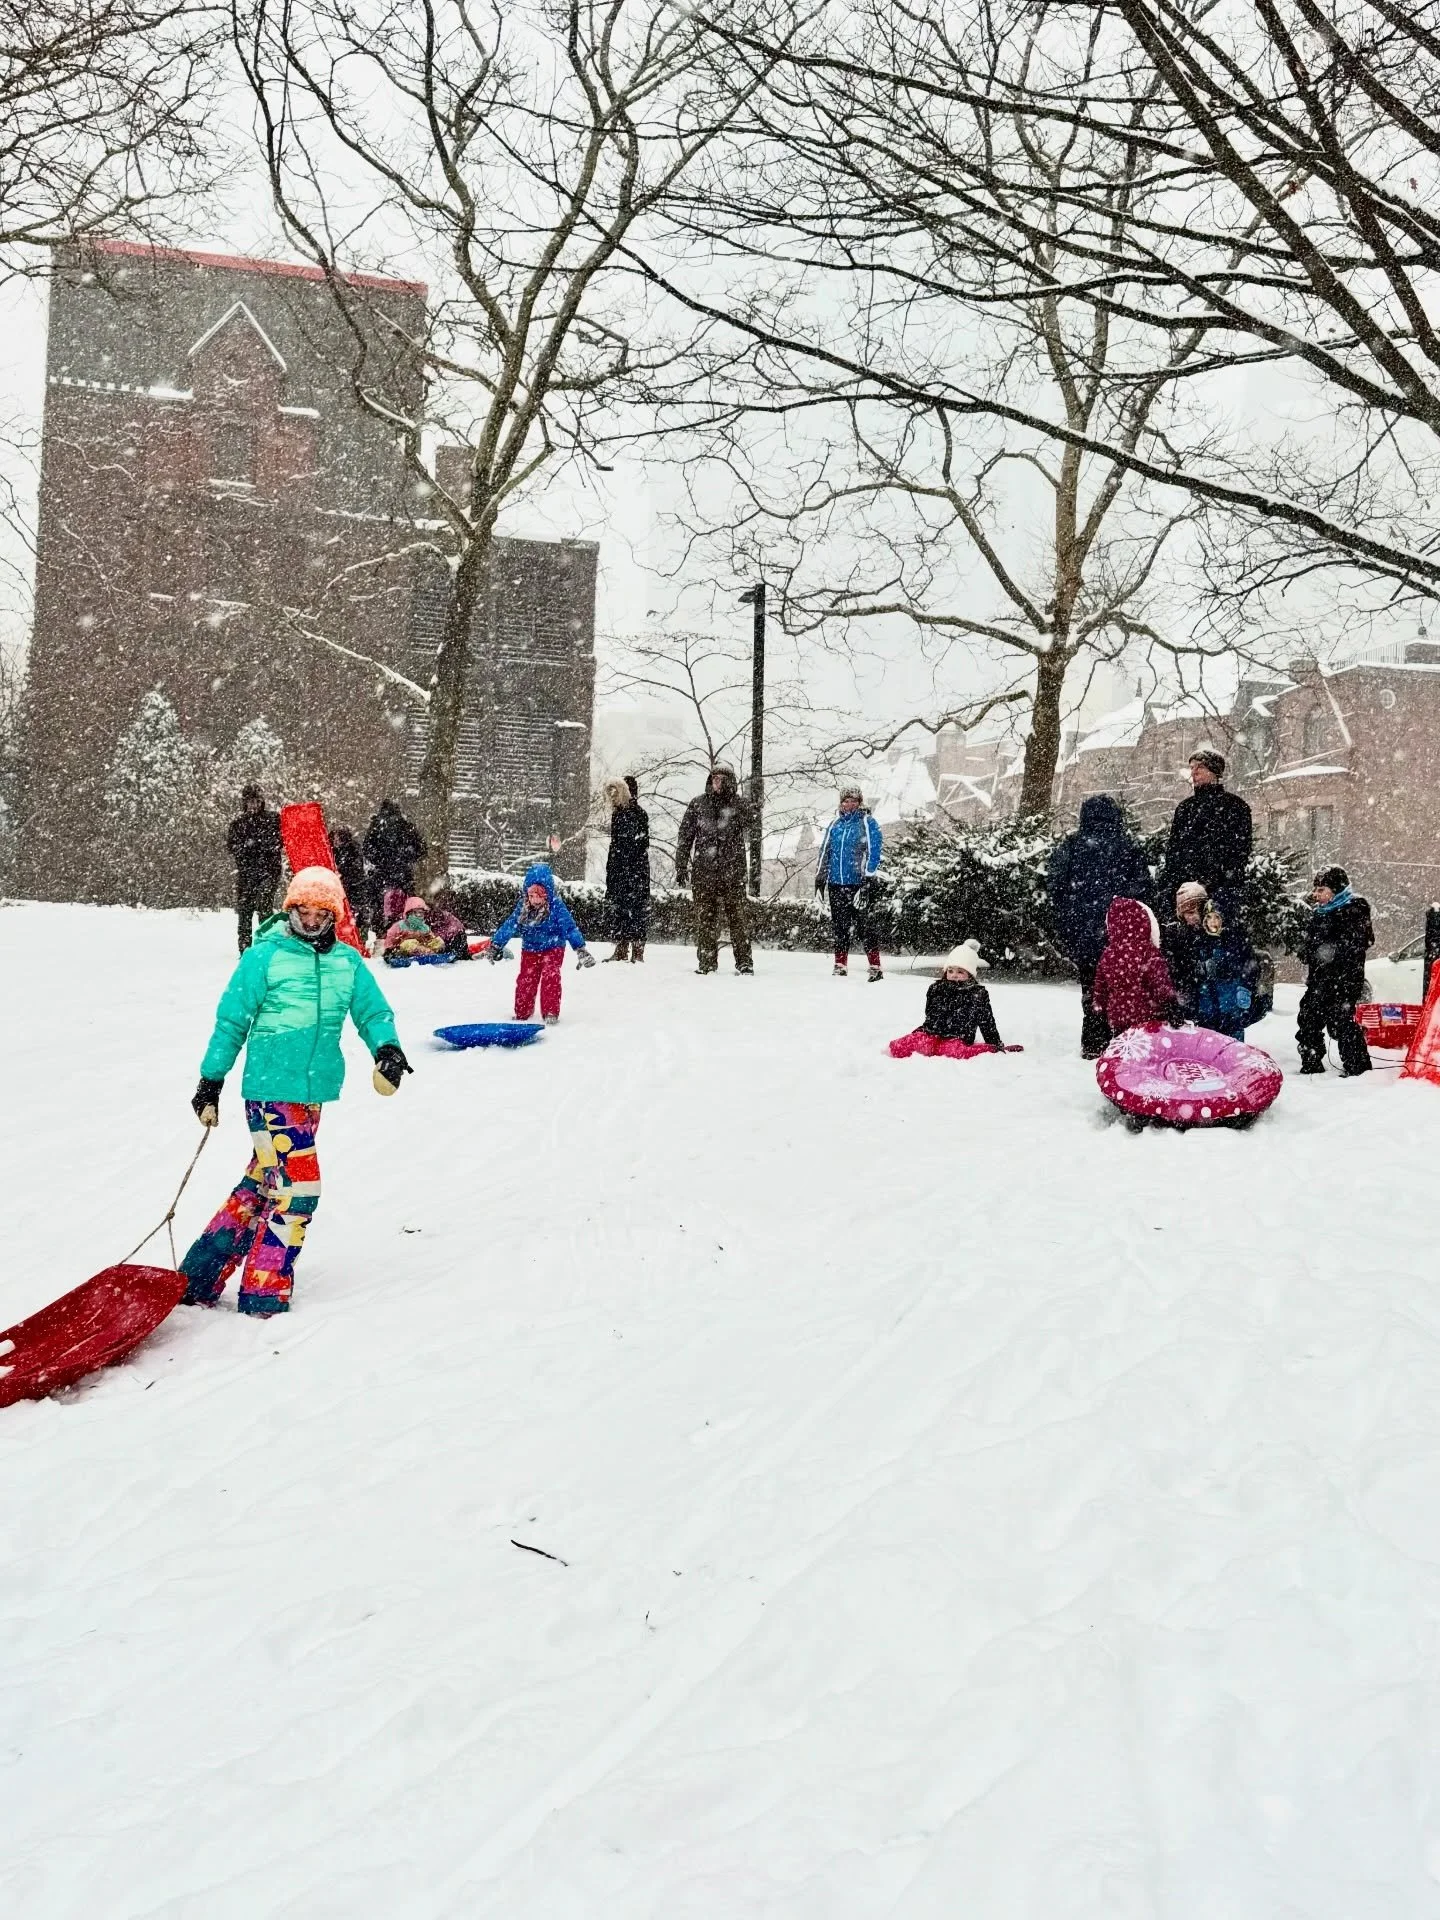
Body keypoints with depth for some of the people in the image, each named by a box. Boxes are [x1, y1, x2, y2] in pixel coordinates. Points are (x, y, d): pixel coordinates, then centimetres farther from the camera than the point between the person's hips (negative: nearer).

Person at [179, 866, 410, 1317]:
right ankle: (264, 1292, 6)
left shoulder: (347, 962, 7)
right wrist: (210, 1082, 0)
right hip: (270, 1090, -6)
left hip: (313, 1092, 6)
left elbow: (373, 1011, 10)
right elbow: (231, 1021, -2)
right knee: (297, 1187, -8)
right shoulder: (263, 956, -6)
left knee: (261, 1183, 11)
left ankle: (201, 1278, 23)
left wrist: (387, 1049, -11)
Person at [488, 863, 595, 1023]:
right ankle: (522, 1013, 21)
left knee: (550, 977, -22)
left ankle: (551, 1013, -16)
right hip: (530, 950, 4)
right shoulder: (523, 906, -7)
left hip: (553, 948, -4)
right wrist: (496, 943, 1)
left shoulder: (556, 906, -18)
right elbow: (510, 925, 0)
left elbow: (569, 927, -22)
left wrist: (580, 948, -30)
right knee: (525, 981, 2)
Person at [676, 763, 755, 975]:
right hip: (704, 869, 1)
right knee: (705, 917, 2)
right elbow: (685, 837, 11)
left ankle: (744, 960, -1)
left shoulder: (741, 805, 8)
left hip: (733, 870, -1)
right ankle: (707, 961, 9)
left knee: (737, 915, -4)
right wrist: (681, 867, 8)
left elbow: (751, 835, 3)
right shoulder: (698, 804, 10)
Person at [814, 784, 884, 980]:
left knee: (863, 927, -8)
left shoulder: (868, 823, -2)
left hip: (857, 883, -5)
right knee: (839, 926, 9)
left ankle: (875, 967, -4)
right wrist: (820, 877, 15)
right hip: (836, 883, 5)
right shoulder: (834, 824, 14)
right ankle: (840, 966, 16)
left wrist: (868, 879, -15)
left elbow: (873, 852, -8)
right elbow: (825, 851, 20)